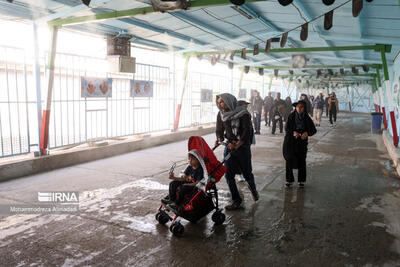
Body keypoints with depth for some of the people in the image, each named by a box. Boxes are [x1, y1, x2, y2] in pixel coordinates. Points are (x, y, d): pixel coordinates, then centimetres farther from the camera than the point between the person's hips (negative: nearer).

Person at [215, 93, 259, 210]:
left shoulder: (243, 114, -12)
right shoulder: (221, 114, 3)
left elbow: (247, 131, -17)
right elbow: (219, 129, 10)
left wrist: (237, 145, -26)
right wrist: (219, 139, -11)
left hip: (242, 147, -4)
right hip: (229, 147, 4)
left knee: (247, 173, 7)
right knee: (228, 175, -1)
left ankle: (253, 189, 40)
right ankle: (236, 200, 13)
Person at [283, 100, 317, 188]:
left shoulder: (307, 118, -1)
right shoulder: (291, 116, -3)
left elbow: (314, 130, 2)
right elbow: (286, 128, -4)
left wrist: (307, 133, -18)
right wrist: (293, 132, -23)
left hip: (302, 142, 1)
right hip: (290, 141, -1)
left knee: (301, 160, 2)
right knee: (289, 159, -7)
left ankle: (301, 180, 17)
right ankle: (289, 180, 5)